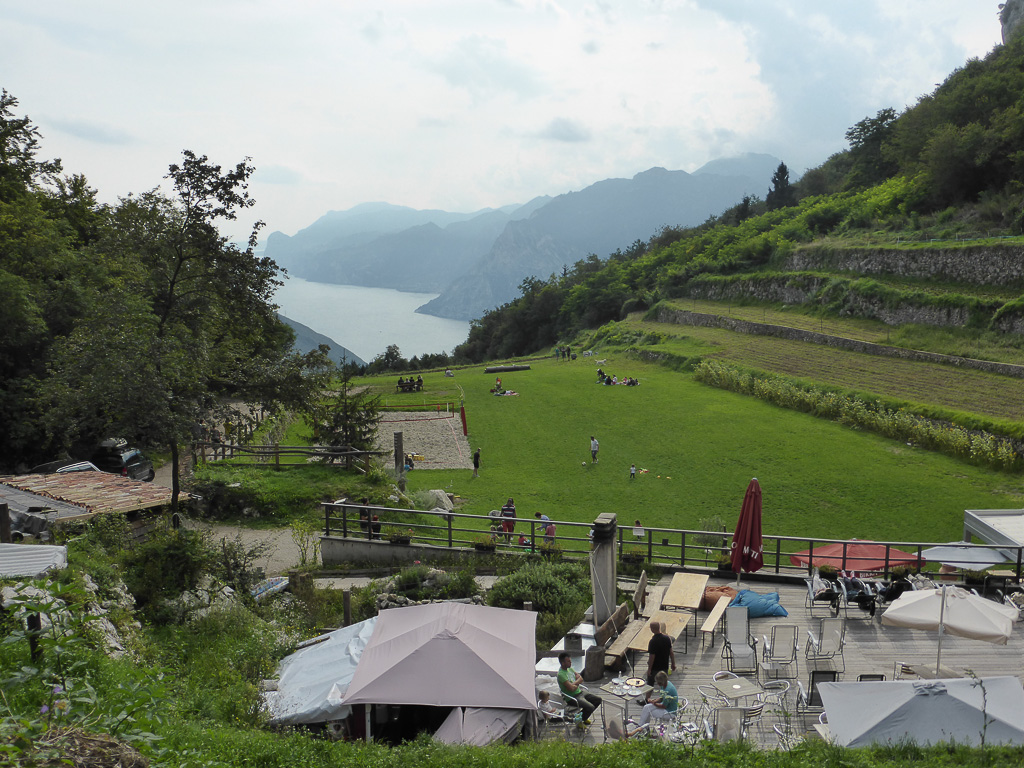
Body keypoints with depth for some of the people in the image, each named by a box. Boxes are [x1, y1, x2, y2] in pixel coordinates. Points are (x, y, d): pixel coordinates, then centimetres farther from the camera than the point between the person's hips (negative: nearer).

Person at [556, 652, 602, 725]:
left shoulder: (570, 669, 6)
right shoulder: (561, 674, -23)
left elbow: (581, 679, 8)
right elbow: (572, 688, -29)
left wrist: (574, 683, -11)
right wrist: (576, 684, -8)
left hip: (580, 692, 9)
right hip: (572, 697, -9)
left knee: (598, 699, 6)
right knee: (590, 707, -25)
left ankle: (584, 716, 20)